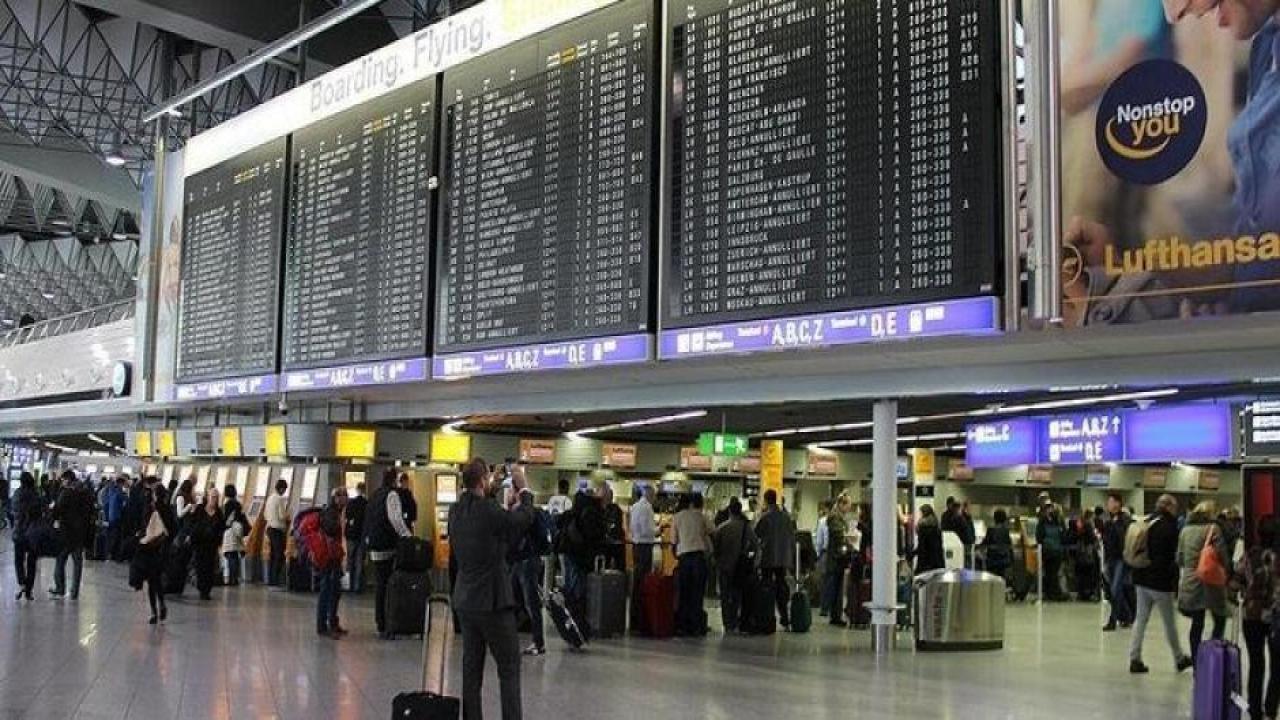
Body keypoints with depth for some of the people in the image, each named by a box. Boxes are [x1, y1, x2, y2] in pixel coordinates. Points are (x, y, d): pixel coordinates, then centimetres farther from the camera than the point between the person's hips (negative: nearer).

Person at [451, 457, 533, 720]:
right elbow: (526, 519, -6)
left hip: (465, 601, 8)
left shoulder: (456, 511, 4)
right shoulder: (488, 510, -19)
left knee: (471, 668, 12)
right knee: (509, 669, 0)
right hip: (493, 600, -7)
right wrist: (523, 490, 8)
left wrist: (511, 505, 15)